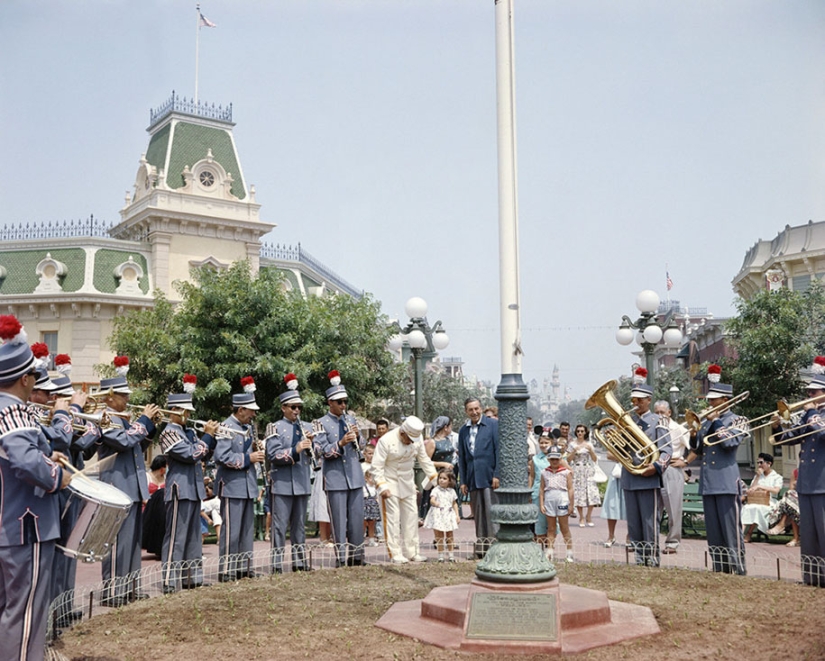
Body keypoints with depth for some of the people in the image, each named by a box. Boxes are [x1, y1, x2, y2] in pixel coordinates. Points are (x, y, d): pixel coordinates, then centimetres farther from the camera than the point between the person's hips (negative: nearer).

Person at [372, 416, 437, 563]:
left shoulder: (417, 438, -5)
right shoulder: (386, 441, -20)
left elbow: (424, 459, 8)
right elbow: (377, 466, -17)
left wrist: (434, 477, 5)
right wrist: (382, 486, -24)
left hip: (407, 482, 5)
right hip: (390, 482, -5)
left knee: (411, 516, 5)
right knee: (393, 518, -7)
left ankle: (411, 552, 13)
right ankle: (396, 554, -1)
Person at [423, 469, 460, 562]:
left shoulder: (451, 491, 7)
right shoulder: (436, 490, -4)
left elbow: (454, 503, 14)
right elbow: (432, 499, -19)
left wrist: (457, 515, 9)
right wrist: (435, 503, -42)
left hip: (449, 515, 3)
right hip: (438, 515, -3)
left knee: (449, 536, 11)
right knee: (439, 536, -1)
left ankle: (450, 554, 21)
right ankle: (440, 555, 7)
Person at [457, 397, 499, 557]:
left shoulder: (493, 425, -1)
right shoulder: (464, 431, 14)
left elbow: (498, 450, -5)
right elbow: (462, 458, 16)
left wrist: (497, 475, -11)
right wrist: (463, 481, 10)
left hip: (490, 477, -5)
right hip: (473, 479, 5)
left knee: (491, 512, -6)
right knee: (478, 514, 7)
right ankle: (481, 548, 12)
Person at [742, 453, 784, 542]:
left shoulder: (777, 477, 9)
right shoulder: (757, 476, 25)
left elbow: (776, 490, -11)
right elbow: (750, 490, 10)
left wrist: (760, 486, -18)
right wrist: (758, 476, 7)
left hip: (769, 503, -4)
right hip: (756, 501, 4)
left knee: (757, 508, -37)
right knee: (746, 507, -32)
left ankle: (748, 535, -30)